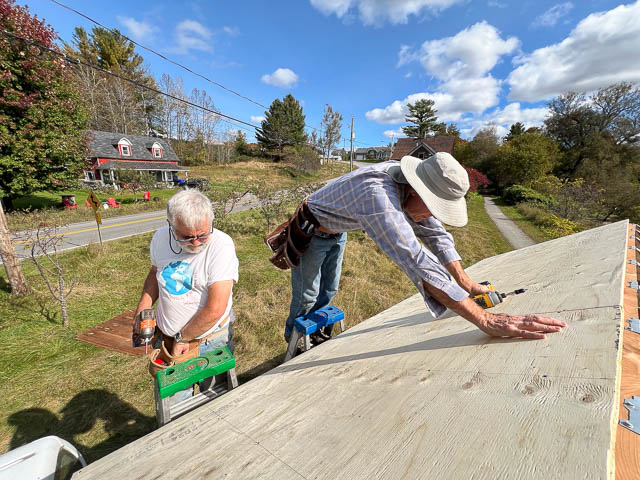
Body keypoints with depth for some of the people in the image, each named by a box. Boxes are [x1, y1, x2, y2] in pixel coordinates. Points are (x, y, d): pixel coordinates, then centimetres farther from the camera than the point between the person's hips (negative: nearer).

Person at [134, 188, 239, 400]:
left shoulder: (221, 245, -24)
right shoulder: (160, 239, -7)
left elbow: (215, 309, -25)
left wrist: (182, 338, -13)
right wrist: (142, 309, 3)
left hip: (210, 341, -4)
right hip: (167, 337, 4)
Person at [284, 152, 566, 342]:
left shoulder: (411, 184, -17)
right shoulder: (378, 195, -44)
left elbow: (435, 234, -7)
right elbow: (418, 262, -52)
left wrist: (465, 283, -13)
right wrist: (486, 321, -51)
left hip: (336, 233, 7)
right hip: (312, 231, -7)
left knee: (328, 291, 19)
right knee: (306, 297, 6)